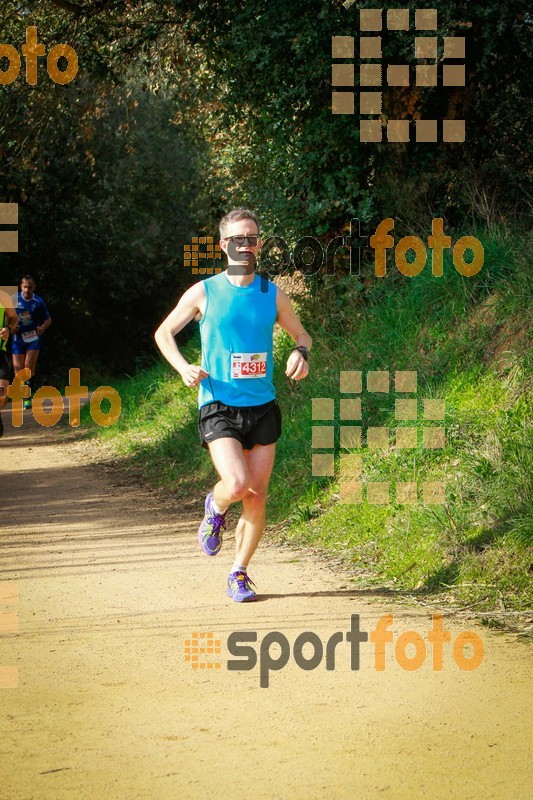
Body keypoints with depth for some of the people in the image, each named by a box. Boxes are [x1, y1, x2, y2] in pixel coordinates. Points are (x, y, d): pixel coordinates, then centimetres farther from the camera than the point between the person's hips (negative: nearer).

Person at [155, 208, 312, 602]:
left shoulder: (273, 295, 5)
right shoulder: (204, 293, -1)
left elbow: (302, 334, 19)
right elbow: (164, 333, 10)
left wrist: (300, 352, -5)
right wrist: (183, 367, -8)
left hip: (262, 407, 3)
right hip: (218, 407, -3)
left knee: (257, 496, 2)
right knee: (237, 484, -22)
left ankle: (240, 573, 20)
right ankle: (215, 508, 15)